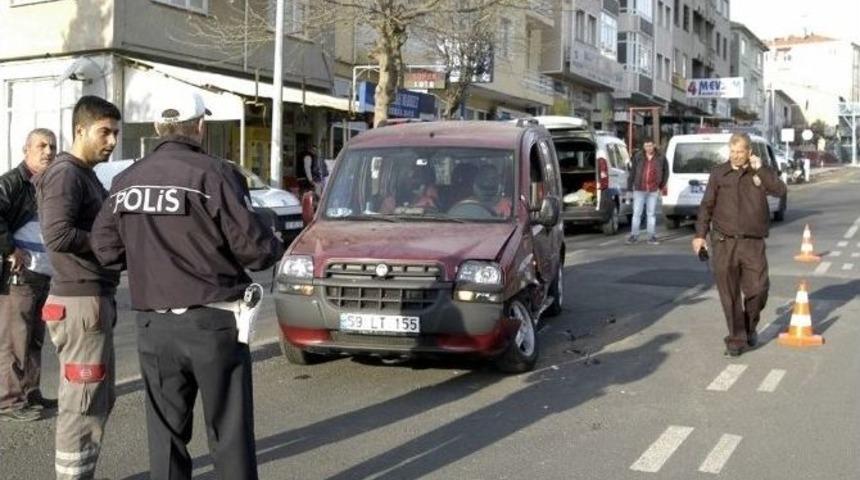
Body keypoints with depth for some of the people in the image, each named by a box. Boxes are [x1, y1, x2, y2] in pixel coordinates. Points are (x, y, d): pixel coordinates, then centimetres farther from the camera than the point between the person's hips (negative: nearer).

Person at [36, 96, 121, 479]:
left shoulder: (87, 174, 18)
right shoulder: (65, 174, -13)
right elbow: (57, 235, -25)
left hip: (95, 296, 10)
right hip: (80, 301, -10)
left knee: (100, 399, 17)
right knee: (83, 403, -5)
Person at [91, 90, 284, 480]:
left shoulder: (126, 181, 4)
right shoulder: (212, 173, -13)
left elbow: (106, 248, 6)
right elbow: (253, 246, -15)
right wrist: (274, 248, 7)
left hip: (153, 325, 5)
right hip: (212, 322, -5)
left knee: (165, 432, 13)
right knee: (229, 433, 4)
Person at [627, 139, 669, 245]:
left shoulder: (660, 158, -2)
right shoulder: (638, 156, -3)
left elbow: (666, 172, 10)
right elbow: (632, 172, 0)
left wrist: (662, 186, 9)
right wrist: (630, 186, -1)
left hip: (653, 190, 0)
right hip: (639, 189, 0)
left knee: (651, 213, 8)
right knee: (636, 213, 3)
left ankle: (652, 236, 13)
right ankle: (634, 235, 10)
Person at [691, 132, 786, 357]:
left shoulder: (760, 171, 6)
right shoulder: (719, 173, 5)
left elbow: (780, 190, -11)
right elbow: (706, 206, 6)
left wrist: (760, 169, -14)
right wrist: (700, 234, 0)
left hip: (753, 242, 0)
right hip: (724, 241, 0)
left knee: (758, 289, 0)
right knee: (729, 293, 0)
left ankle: (750, 327, 27)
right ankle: (736, 339, 9)